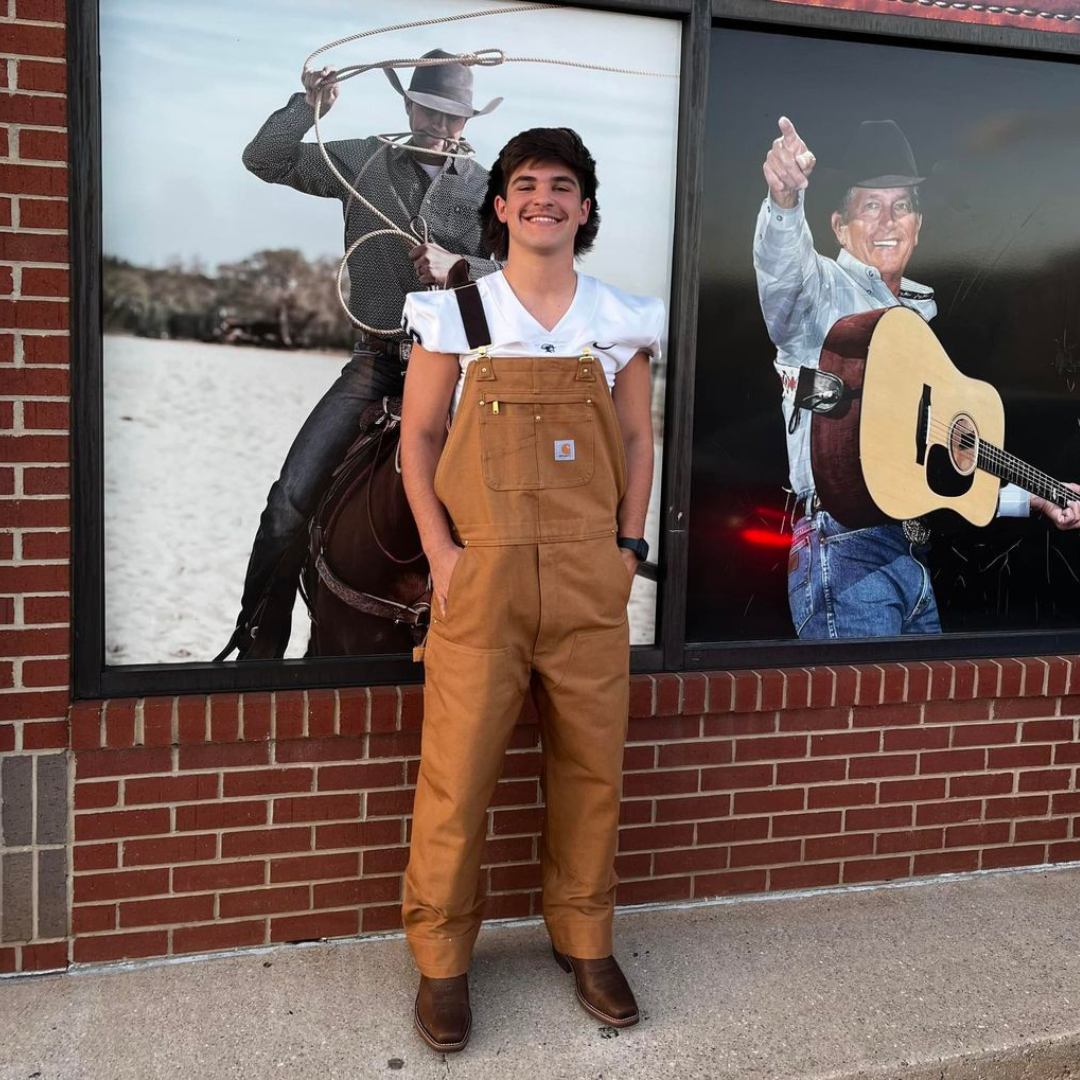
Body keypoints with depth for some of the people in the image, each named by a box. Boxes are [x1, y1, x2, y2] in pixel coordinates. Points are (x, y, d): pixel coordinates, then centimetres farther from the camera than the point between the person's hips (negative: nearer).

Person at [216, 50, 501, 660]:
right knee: (293, 498, -8)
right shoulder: (363, 163, 9)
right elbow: (265, 160, 9)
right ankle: (258, 644, 2)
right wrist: (309, 107, -4)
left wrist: (459, 266, -16)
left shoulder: (486, 189, 6)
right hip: (375, 360, 1)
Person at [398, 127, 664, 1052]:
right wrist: (441, 552, -6)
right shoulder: (455, 317, 3)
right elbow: (418, 437, 4)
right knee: (457, 772, 1)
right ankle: (442, 960, 18)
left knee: (591, 767, 9)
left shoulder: (620, 322, 9)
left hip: (591, 578, 2)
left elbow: (637, 438, 15)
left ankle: (586, 940, 28)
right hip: (481, 575, -2)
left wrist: (629, 543, 4)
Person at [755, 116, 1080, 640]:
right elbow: (783, 268, -27)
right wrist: (785, 199, -47)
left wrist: (1032, 499, 29)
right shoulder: (824, 290, 0)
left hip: (913, 560, 8)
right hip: (846, 553, -8)